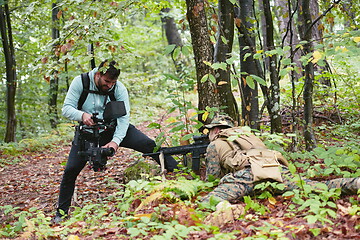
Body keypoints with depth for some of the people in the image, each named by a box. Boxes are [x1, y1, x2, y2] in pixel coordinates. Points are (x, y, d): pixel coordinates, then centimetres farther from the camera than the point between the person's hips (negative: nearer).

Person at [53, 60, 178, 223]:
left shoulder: (119, 89, -16)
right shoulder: (80, 83, -17)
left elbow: (124, 118, -20)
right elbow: (66, 109, -19)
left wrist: (116, 141, -35)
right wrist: (82, 115, -42)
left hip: (113, 129, 1)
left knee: (149, 145, -15)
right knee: (70, 170, -9)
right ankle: (61, 212, 8)